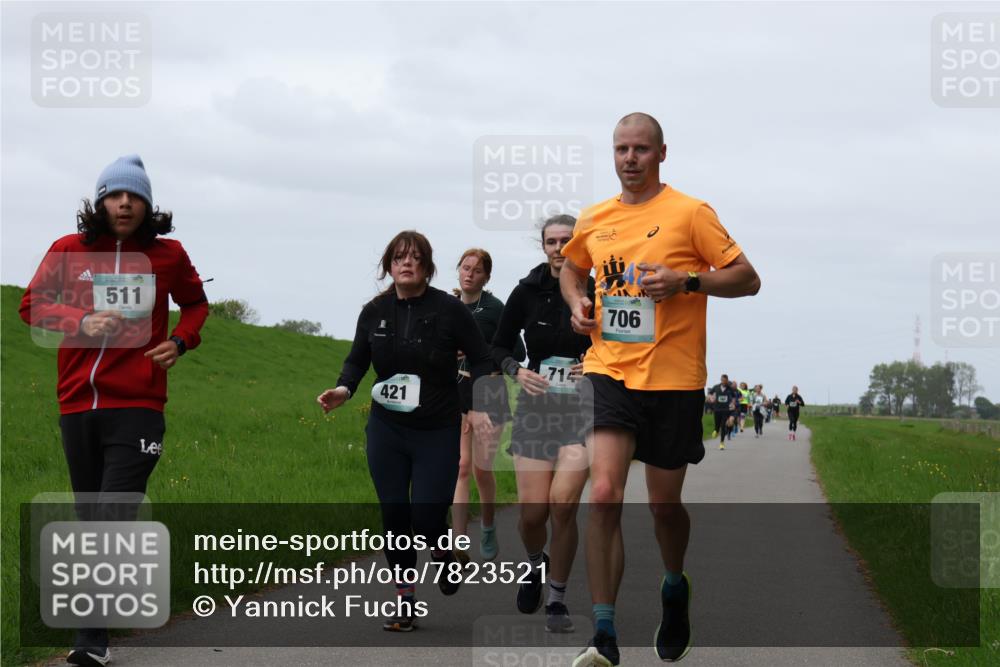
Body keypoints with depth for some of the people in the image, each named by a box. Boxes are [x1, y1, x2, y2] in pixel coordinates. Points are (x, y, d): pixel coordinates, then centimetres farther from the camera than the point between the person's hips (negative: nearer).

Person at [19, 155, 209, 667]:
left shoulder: (167, 255, 5)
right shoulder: (69, 251, 4)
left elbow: (196, 304, 23)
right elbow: (32, 303, 6)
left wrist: (179, 342, 3)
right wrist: (80, 322, -11)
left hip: (137, 408, -2)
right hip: (78, 407, 2)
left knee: (114, 520, -13)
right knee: (90, 523, 11)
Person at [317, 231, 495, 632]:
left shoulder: (449, 309, -8)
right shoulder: (374, 312, 2)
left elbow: (480, 359, -2)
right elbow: (357, 359, 13)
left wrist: (479, 407, -15)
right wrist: (344, 389, -8)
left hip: (438, 433, -3)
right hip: (385, 431, 3)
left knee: (426, 519, -9)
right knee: (393, 514, 2)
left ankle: (444, 555, 28)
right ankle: (405, 599, 15)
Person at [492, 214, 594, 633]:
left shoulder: (598, 294, -3)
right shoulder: (527, 292, 1)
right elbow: (499, 346, 10)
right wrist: (516, 371, -9)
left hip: (582, 408, -1)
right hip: (536, 406, 1)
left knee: (563, 503, -15)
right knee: (533, 510, -4)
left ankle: (557, 598, 3)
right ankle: (536, 564, 32)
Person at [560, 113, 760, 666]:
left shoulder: (690, 214, -4)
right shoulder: (594, 220, 9)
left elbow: (747, 279, -4)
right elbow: (571, 267, 30)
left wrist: (686, 280, -18)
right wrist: (577, 302, 8)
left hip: (673, 378, -2)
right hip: (608, 371, 2)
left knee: (664, 505, 10)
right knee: (603, 494, -15)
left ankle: (675, 589, 43)